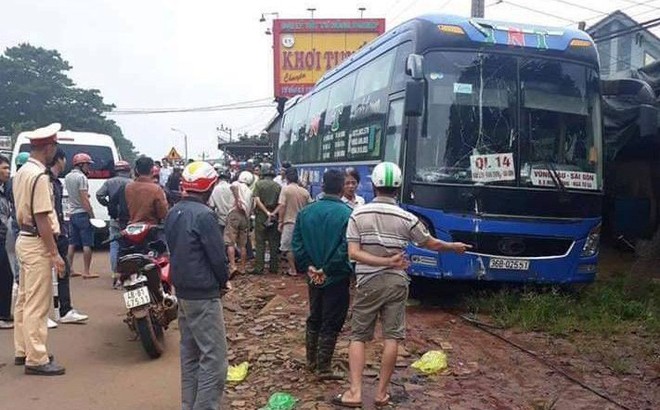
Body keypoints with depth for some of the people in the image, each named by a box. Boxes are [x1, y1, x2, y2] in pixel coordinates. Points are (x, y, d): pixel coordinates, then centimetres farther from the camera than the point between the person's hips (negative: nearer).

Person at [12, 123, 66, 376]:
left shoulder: (22, 172, 12)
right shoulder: (39, 176, -19)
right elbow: (42, 219, -22)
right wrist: (55, 254, -19)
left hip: (24, 240, 10)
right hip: (38, 244, -10)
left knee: (24, 300, 16)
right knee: (37, 304, -5)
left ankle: (22, 351, 27)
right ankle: (36, 359, 1)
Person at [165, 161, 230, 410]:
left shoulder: (173, 213, 8)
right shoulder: (203, 215, -19)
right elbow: (216, 254, -17)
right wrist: (224, 281, 0)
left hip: (182, 291, 9)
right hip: (203, 295, -9)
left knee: (190, 353, 17)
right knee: (214, 356, -4)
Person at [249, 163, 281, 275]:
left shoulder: (259, 183, -5)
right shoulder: (278, 186, 4)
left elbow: (257, 200, -14)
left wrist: (267, 212, -13)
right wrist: (274, 213, -8)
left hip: (261, 216, -3)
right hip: (274, 217, 3)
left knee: (260, 243, 1)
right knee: (274, 243, 9)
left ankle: (259, 268, 1)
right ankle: (274, 267, 14)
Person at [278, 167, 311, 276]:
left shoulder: (285, 189, -9)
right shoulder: (305, 191, 2)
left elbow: (282, 207, -12)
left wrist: (280, 222, -6)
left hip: (289, 222, -4)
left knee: (288, 247, 7)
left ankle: (293, 269, 7)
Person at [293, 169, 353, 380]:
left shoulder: (306, 212, -1)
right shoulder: (346, 214, -17)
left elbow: (296, 243, 0)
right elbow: (346, 249, -20)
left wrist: (308, 267, 0)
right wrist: (329, 269, -11)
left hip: (313, 277, 5)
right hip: (337, 278, -5)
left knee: (314, 318, 20)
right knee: (331, 323, 6)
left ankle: (311, 361, 32)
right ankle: (323, 368, 12)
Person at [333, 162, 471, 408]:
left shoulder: (358, 215, -6)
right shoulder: (407, 218, -5)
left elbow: (353, 254, -13)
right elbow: (432, 244, 8)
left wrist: (385, 262, -12)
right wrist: (454, 247, 25)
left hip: (368, 283, 0)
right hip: (396, 283, 0)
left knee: (358, 336, 9)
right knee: (392, 337, 8)